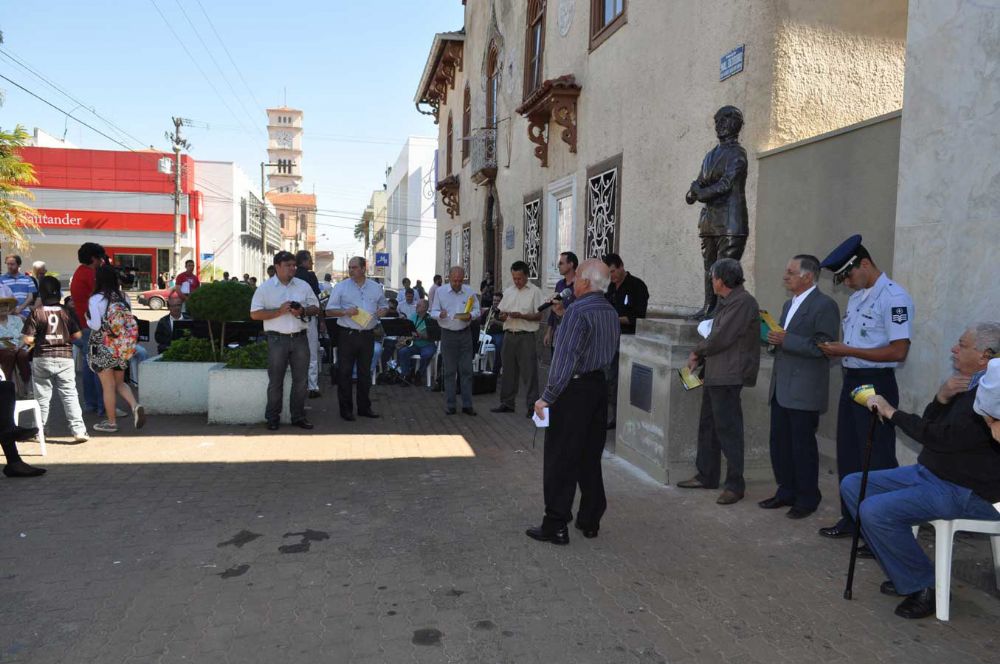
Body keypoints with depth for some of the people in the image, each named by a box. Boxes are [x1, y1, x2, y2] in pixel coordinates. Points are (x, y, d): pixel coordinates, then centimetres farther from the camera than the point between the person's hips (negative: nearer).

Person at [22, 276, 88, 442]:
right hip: (65, 358, 1)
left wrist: (38, 340, 11)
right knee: (70, 395, 2)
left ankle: (39, 430, 22)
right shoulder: (67, 312, -2)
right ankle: (79, 430, -5)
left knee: (42, 396, 11)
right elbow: (77, 335, 0)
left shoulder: (36, 313, -8)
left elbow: (28, 339, -10)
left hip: (43, 358, -1)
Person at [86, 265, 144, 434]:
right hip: (122, 349, 5)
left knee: (108, 386, 5)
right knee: (119, 382, 18)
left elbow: (95, 325, -16)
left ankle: (111, 422, 15)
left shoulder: (95, 299, -12)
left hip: (102, 349, -5)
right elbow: (132, 321, 5)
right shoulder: (124, 297, 2)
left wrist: (87, 319, 4)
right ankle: (135, 405, -6)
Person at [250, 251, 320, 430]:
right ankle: (272, 418, 15)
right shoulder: (265, 288, -1)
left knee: (301, 380, 7)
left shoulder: (304, 286, 8)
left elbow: (316, 308, 12)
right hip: (277, 339, -3)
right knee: (276, 381, 4)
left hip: (300, 338, 3)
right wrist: (279, 311, -15)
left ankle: (298, 416, 18)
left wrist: (303, 311, -9)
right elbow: (255, 314, -5)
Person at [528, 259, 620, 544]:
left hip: (574, 389, -8)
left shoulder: (578, 311, -17)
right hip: (599, 384, 9)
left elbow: (564, 358, -22)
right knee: (590, 458, 16)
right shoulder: (612, 312, 10)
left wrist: (547, 397, -18)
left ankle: (556, 526, 6)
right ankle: (590, 521, 25)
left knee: (560, 459, 0)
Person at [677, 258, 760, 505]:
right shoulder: (725, 302, 16)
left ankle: (735, 485, 4)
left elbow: (721, 338, -20)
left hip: (729, 376, -10)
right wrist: (699, 358, 6)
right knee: (708, 425, 15)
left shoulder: (743, 302, -15)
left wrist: (697, 351, -5)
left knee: (728, 428, -5)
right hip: (714, 374, 10)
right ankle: (707, 476, 26)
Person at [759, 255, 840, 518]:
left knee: (803, 446, 2)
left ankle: (808, 498, 16)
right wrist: (774, 339, 5)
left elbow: (823, 347, -19)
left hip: (804, 390, -8)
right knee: (779, 443, 12)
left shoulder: (824, 305, -11)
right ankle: (786, 492, 25)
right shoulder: (789, 304, 17)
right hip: (781, 388, 8)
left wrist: (786, 340, -20)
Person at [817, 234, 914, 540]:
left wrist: (847, 350, -19)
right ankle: (851, 519, 30)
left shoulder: (893, 297, -15)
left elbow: (898, 351, -21)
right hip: (851, 380, 9)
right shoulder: (856, 297, 13)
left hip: (876, 384, -9)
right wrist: (836, 350, -2)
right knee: (848, 454, 16)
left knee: (878, 459, 0)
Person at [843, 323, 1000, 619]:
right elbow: (930, 427, 10)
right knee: (852, 485, 4)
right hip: (929, 473, 10)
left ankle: (924, 588, -6)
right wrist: (942, 398, -9)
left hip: (967, 493, -10)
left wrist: (891, 412, -15)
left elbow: (942, 438, -26)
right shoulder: (967, 384, 10)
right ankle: (905, 573, 8)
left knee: (875, 511, -27)